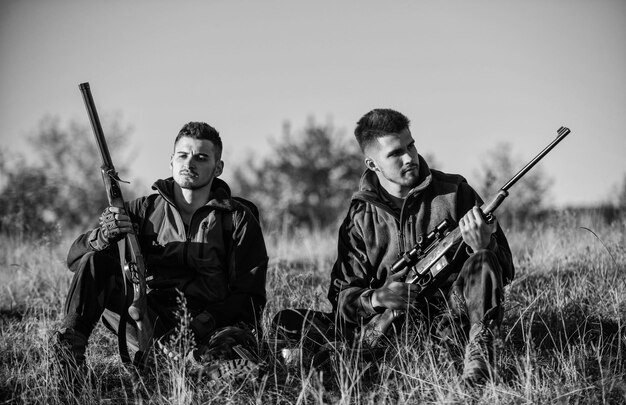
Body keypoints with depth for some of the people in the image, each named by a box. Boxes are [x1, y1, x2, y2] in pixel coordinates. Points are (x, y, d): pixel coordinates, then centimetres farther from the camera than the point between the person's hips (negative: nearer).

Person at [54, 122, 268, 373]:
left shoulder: (238, 219, 6)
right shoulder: (144, 210, 13)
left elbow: (249, 297, 1)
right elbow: (76, 256, 8)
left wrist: (204, 324, -17)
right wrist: (104, 236, -16)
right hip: (148, 323, 3)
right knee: (95, 258, -13)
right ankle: (71, 343, -25)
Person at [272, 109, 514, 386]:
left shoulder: (453, 192, 2)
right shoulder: (361, 216, 7)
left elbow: (504, 271, 4)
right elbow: (344, 295, 5)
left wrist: (484, 247, -21)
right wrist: (375, 299, -18)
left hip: (453, 313, -1)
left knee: (482, 261, -29)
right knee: (286, 323, -12)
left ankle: (478, 352, -31)